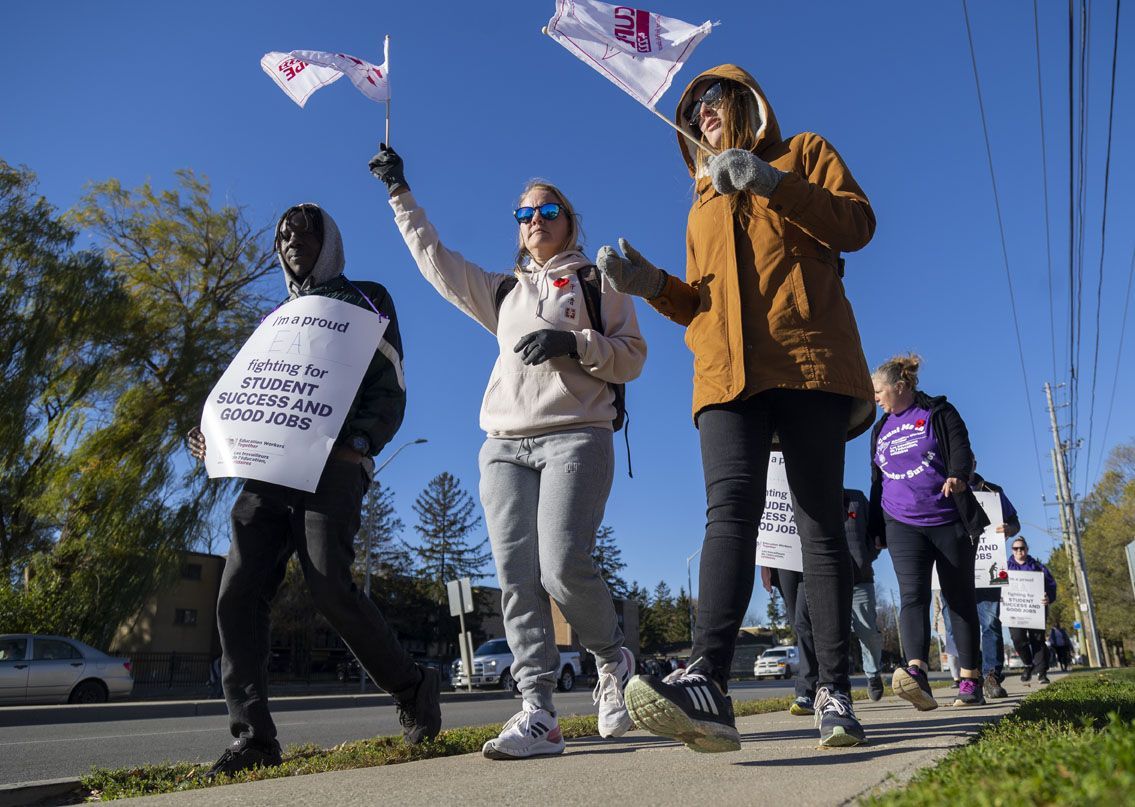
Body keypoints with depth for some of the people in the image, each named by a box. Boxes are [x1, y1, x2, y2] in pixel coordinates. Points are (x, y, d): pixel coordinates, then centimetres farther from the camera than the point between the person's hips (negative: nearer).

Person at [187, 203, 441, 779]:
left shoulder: (364, 301, 11)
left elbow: (389, 393, 1)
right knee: (238, 595, -5)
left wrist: (355, 442, -20)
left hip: (332, 467, -6)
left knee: (329, 586, -19)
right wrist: (218, 442, 9)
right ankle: (253, 736, 2)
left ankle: (413, 691, 2)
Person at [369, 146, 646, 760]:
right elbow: (435, 260, 29)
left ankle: (613, 659, 9)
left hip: (574, 437, -4)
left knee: (563, 569, -18)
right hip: (504, 445, 5)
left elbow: (632, 358, 6)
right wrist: (399, 193, 31)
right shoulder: (502, 291, 26)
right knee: (516, 577, -8)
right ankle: (538, 713, -6)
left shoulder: (597, 281, 14)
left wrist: (574, 342, -10)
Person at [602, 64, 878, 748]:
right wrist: (652, 285, 6)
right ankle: (710, 681, -33)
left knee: (822, 523, -5)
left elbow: (858, 223, 4)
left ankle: (834, 690, -2)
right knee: (730, 509, -19)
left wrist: (772, 181, -8)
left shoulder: (804, 153, 21)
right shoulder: (702, 206, 32)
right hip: (726, 373, 3)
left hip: (808, 361, -2)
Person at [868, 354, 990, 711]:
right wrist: (876, 528, 20)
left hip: (948, 521, -3)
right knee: (912, 595, -16)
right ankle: (917, 672, -32)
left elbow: (961, 450, -10)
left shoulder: (938, 413, 3)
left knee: (960, 599, 4)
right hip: (902, 524, 3)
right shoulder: (881, 429, 17)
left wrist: (957, 476, -33)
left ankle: (971, 681, 12)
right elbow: (877, 480, 21)